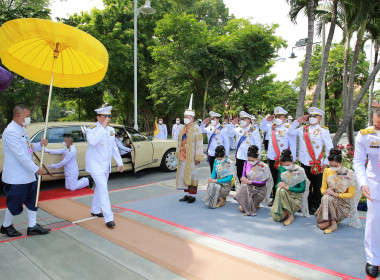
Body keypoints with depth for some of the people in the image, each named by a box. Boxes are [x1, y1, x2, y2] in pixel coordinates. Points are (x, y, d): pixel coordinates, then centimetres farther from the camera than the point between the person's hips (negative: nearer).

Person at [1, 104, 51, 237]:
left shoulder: (22, 129, 11)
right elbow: (20, 155, -24)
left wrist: (40, 144, 0)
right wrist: (36, 168, -20)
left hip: (28, 175, 9)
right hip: (16, 177, -9)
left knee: (32, 200, 13)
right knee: (14, 203, 7)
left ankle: (33, 226, 23)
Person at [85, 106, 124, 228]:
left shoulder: (111, 130, 5)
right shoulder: (91, 129, -16)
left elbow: (114, 147, 14)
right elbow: (92, 141, -40)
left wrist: (119, 163, 12)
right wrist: (102, 127, -33)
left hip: (106, 164, 7)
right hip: (95, 164, -7)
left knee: (100, 188, 19)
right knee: (103, 188, -13)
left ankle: (95, 210, 39)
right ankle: (108, 218, -10)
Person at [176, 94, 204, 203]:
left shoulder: (196, 128, -8)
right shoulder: (183, 128, 14)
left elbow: (199, 144, -12)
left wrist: (198, 157, -15)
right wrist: (178, 154, 17)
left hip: (191, 158, -7)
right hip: (182, 157, 7)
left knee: (192, 175, 0)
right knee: (183, 175, 10)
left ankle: (192, 195, 10)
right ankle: (187, 194, 21)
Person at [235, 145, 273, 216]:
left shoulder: (264, 167, -11)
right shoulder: (246, 163, 1)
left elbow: (263, 183, -13)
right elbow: (243, 175, 0)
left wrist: (251, 182, -23)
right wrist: (244, 178, -25)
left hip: (259, 191, -4)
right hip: (248, 188, 4)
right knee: (240, 208, -12)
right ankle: (255, 204, 14)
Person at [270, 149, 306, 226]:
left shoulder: (300, 170, -4)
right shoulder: (281, 169, 7)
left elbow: (302, 189, -7)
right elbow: (277, 184, 10)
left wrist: (287, 187, -17)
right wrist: (278, 186, -14)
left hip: (295, 198, -2)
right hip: (282, 196, 2)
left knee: (281, 191, -35)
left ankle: (290, 216, -17)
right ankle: (286, 212, 8)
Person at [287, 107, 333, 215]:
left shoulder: (324, 131, -2)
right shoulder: (303, 129, 10)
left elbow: (329, 148, -3)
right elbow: (290, 132, 13)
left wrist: (326, 162, -9)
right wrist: (298, 121, 5)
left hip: (317, 164, -3)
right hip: (304, 162, 4)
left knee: (316, 187, 5)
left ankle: (315, 207, 17)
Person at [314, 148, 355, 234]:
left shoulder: (349, 174, -6)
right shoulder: (327, 171, 5)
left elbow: (351, 194, -4)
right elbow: (323, 189, 7)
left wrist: (336, 194, -19)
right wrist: (327, 191, -17)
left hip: (342, 202, -3)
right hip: (327, 201, 3)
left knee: (326, 198, -36)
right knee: (321, 225, -25)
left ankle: (334, 224, -20)